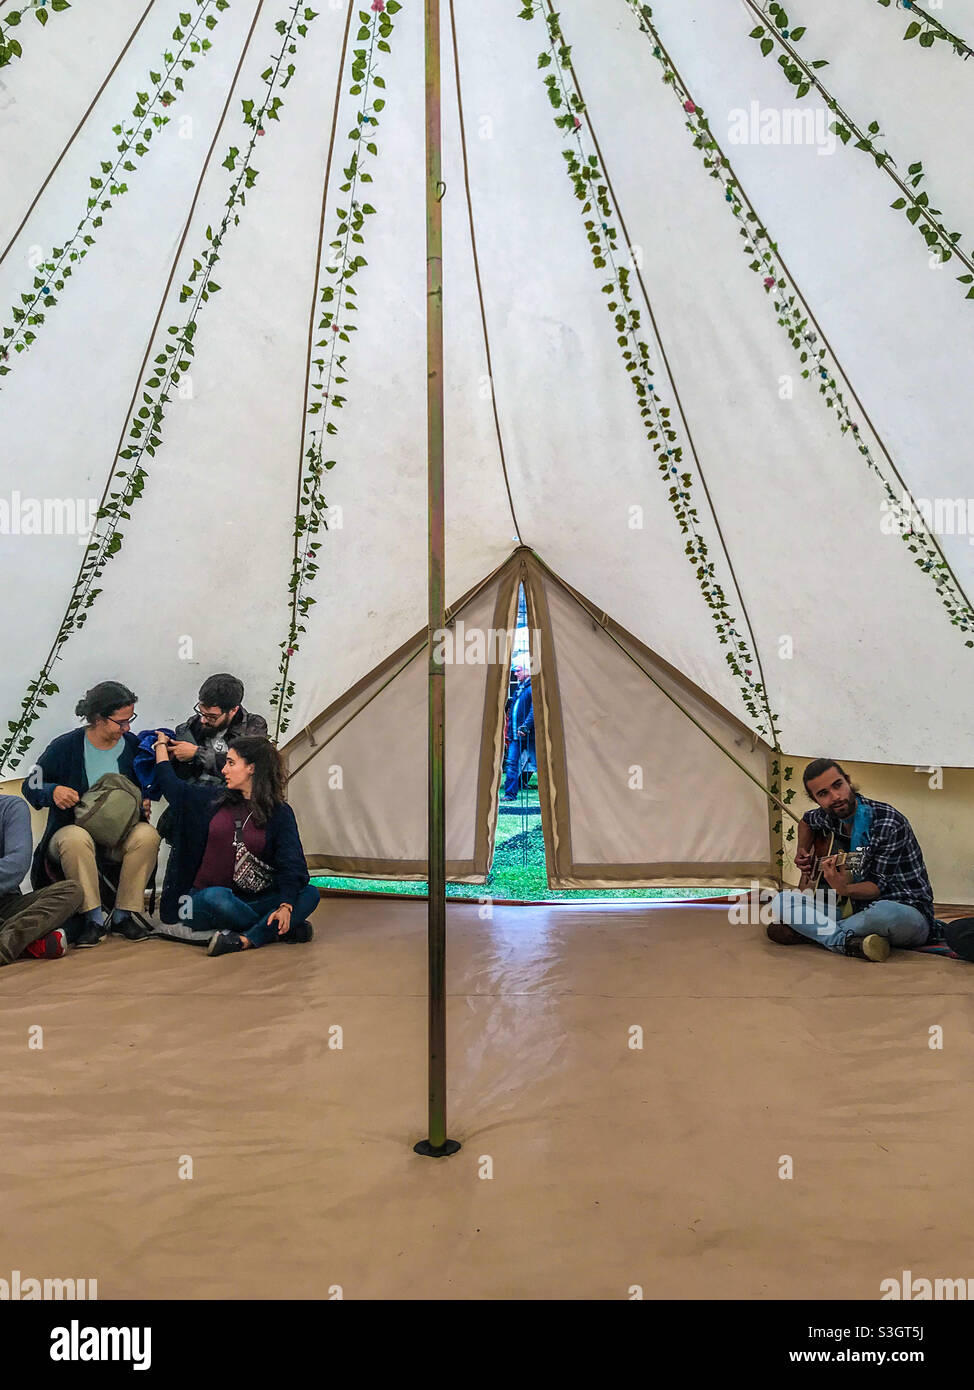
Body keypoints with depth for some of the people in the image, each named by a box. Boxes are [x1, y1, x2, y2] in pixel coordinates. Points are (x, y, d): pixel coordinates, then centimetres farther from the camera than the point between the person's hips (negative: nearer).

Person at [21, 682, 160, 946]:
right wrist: (53, 791, -20)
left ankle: (125, 915, -20)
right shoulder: (65, 747, -6)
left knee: (147, 835, -31)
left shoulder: (133, 745, 2)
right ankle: (93, 919, -28)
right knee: (77, 839, -39)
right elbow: (30, 786, 2)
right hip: (70, 832, -2)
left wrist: (143, 806, -6)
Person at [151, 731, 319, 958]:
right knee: (215, 897, -38)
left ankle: (245, 939, -38)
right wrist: (162, 744, 29)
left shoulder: (280, 813, 1)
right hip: (203, 901, 0)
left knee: (309, 894, -24)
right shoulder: (215, 799, 8)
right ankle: (283, 930, -26)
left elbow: (291, 864, -11)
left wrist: (285, 905, -27)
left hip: (248, 901, 0)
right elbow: (170, 784, 21)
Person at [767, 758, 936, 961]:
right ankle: (851, 943, -27)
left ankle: (809, 932, -22)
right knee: (781, 901, -9)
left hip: (910, 911, -6)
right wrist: (803, 857, 15)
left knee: (886, 913, -43)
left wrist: (844, 889, -35)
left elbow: (878, 886, -17)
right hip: (861, 910, 6)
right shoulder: (828, 817, 3)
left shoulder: (890, 824, -17)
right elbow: (807, 820, 30)